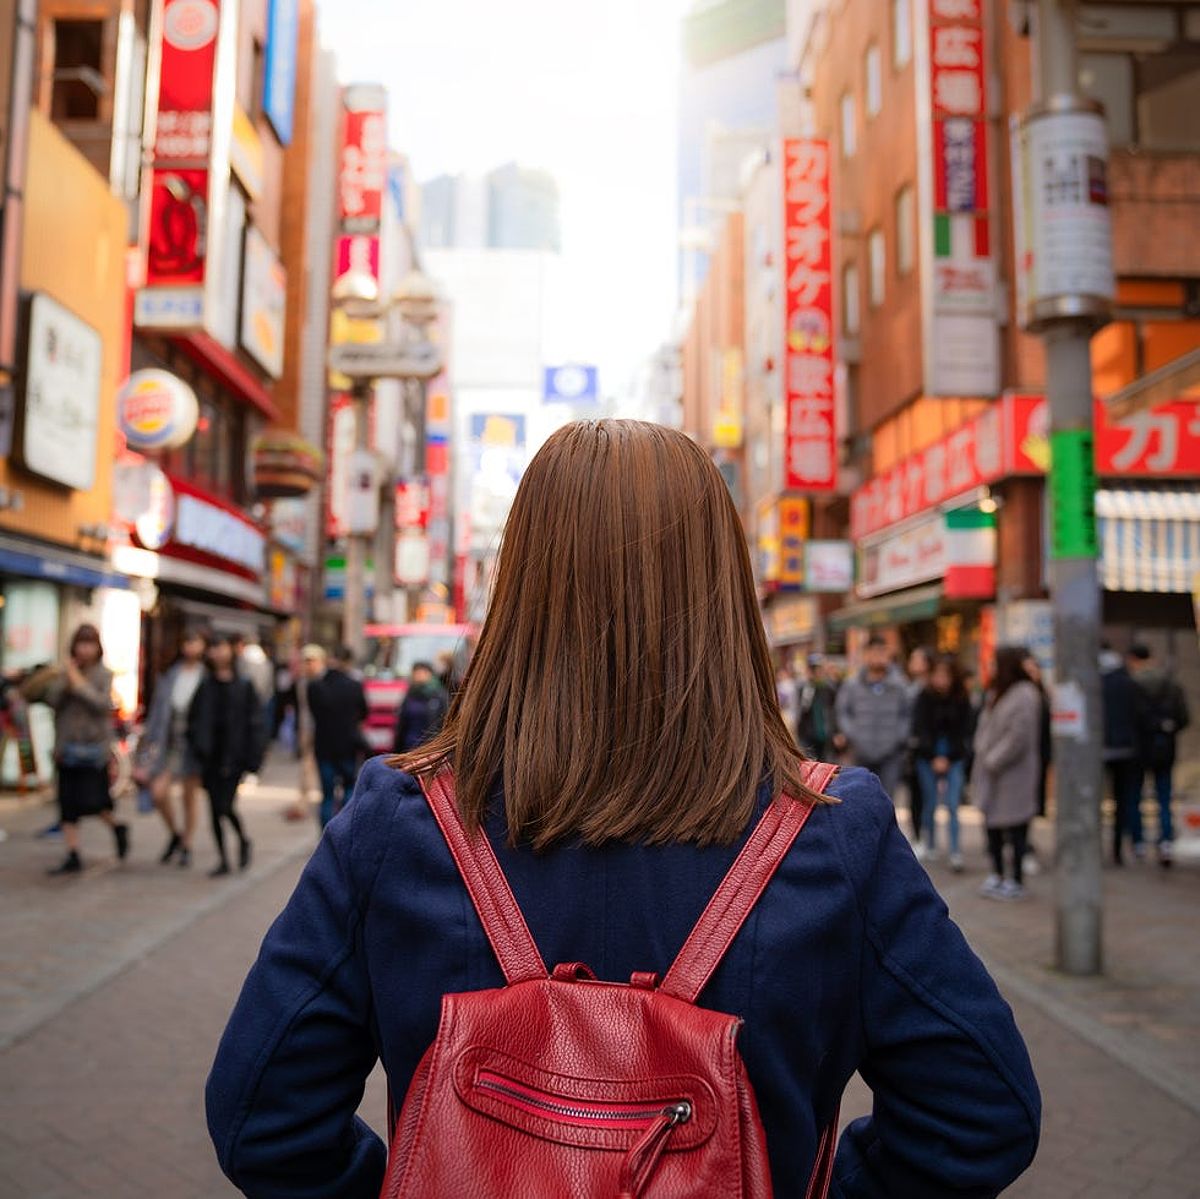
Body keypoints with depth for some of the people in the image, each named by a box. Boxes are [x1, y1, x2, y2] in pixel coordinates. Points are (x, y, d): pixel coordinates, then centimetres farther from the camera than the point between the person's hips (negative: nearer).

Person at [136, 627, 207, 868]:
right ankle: (174, 834, 18)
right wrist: (148, 740, 4)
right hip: (168, 743, 3)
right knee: (158, 791, -9)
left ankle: (186, 847, 23)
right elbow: (157, 710, 9)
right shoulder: (170, 675, 7)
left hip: (192, 745, -3)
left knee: (190, 796, 6)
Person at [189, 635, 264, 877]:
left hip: (234, 756, -4)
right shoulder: (205, 685, 7)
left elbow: (255, 722, -2)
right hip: (211, 757, 4)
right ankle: (223, 860, 20)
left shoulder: (244, 686, -1)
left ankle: (243, 840, 19)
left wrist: (253, 756, -8)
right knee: (215, 808, 7)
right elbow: (193, 718, 11)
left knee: (226, 806, -12)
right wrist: (197, 746, -2)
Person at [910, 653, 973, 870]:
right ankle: (930, 845, 24)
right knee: (930, 804, 7)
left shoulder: (961, 700, 1)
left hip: (954, 759, 0)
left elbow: (964, 732, 2)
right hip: (928, 758, 0)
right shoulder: (924, 697, -2)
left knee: (952, 806, -6)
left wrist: (948, 758, -6)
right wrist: (934, 758, -10)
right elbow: (920, 730, -3)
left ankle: (955, 853, -6)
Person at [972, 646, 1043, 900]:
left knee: (1014, 828, 0)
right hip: (991, 774, 9)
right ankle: (997, 874, 26)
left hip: (1013, 774, -9)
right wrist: (982, 754, 0)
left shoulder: (1025, 695, -15)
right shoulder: (996, 693, 14)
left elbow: (1018, 737, -21)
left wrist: (992, 760, -16)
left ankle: (1016, 880, 10)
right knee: (993, 825, 15)